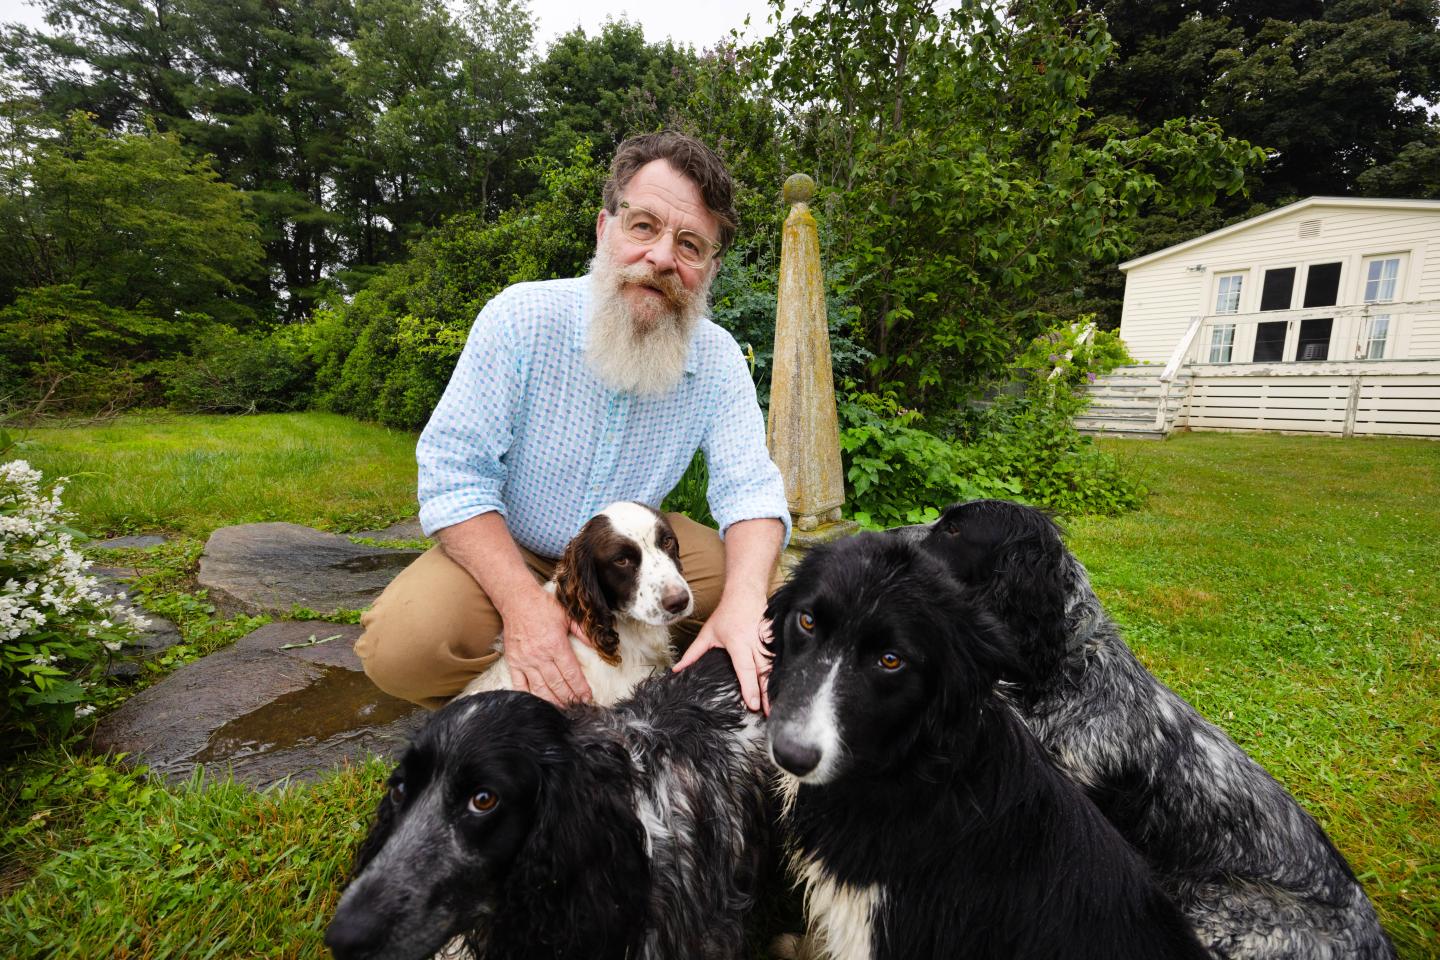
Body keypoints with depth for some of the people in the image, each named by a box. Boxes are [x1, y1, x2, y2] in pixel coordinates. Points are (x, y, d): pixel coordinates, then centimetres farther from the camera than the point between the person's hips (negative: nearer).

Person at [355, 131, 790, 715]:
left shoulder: (718, 361, -12)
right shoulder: (521, 318, -20)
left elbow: (750, 489, -15)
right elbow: (454, 474, -21)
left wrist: (744, 600, -36)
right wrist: (523, 602, -34)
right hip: (504, 550, -2)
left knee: (766, 588, -16)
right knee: (400, 644, -28)